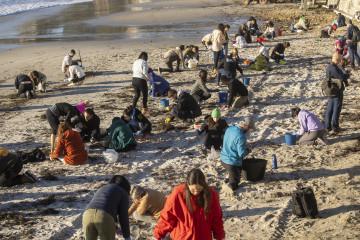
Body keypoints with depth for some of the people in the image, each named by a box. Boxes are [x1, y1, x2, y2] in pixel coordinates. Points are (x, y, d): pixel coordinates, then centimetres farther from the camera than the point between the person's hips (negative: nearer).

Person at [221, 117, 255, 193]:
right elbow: (242, 153, -23)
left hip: (223, 159, 7)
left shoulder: (229, 129, 0)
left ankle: (228, 178, 25)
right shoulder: (241, 136, -25)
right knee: (234, 185, 8)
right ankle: (229, 186, -16)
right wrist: (248, 150, -1)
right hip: (233, 163, -7)